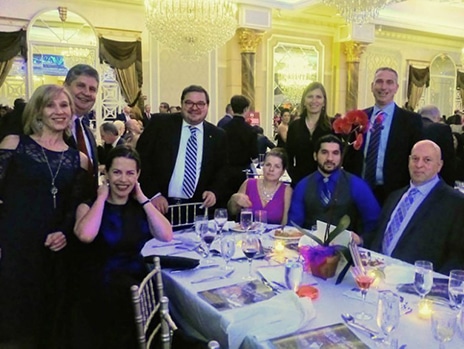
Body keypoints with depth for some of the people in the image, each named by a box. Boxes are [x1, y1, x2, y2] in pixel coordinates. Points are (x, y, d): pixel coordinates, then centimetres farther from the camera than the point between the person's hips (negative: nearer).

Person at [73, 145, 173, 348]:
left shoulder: (140, 206, 8)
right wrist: (102, 197, -10)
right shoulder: (90, 206, 0)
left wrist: (143, 199, -6)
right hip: (102, 288, -3)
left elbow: (166, 235, -8)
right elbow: (86, 235, -23)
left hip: (138, 282, 3)